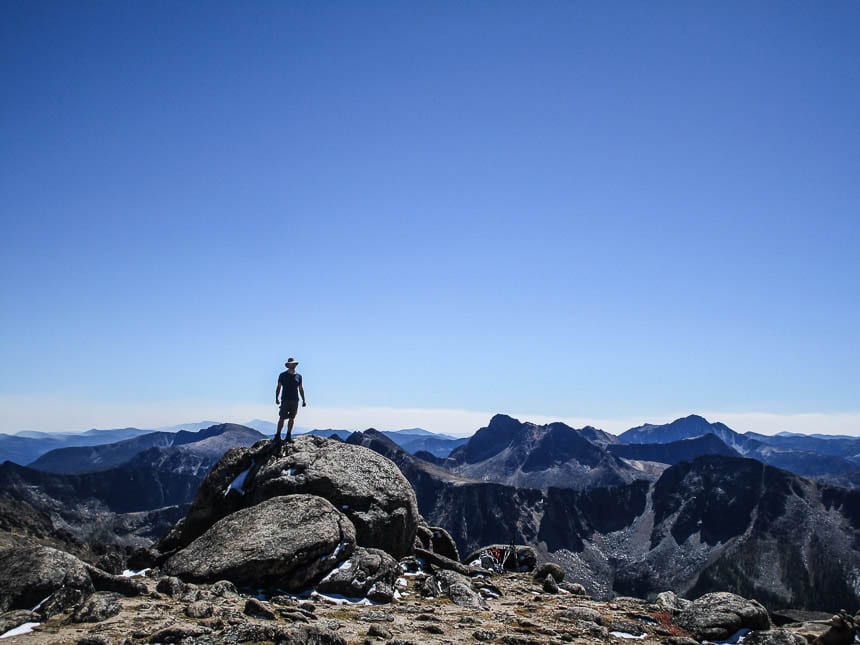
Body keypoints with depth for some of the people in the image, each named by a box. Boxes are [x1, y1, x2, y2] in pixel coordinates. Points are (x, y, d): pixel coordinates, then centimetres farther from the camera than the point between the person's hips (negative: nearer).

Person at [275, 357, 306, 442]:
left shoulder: (298, 376, 11)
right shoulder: (282, 375, 3)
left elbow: (301, 388, 14)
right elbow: (278, 387, 1)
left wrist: (303, 400, 9)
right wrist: (277, 398, -8)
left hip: (295, 400, 3)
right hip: (285, 400, -3)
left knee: (292, 418, 5)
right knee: (282, 418, -7)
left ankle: (289, 436, 11)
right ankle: (277, 436, -4)